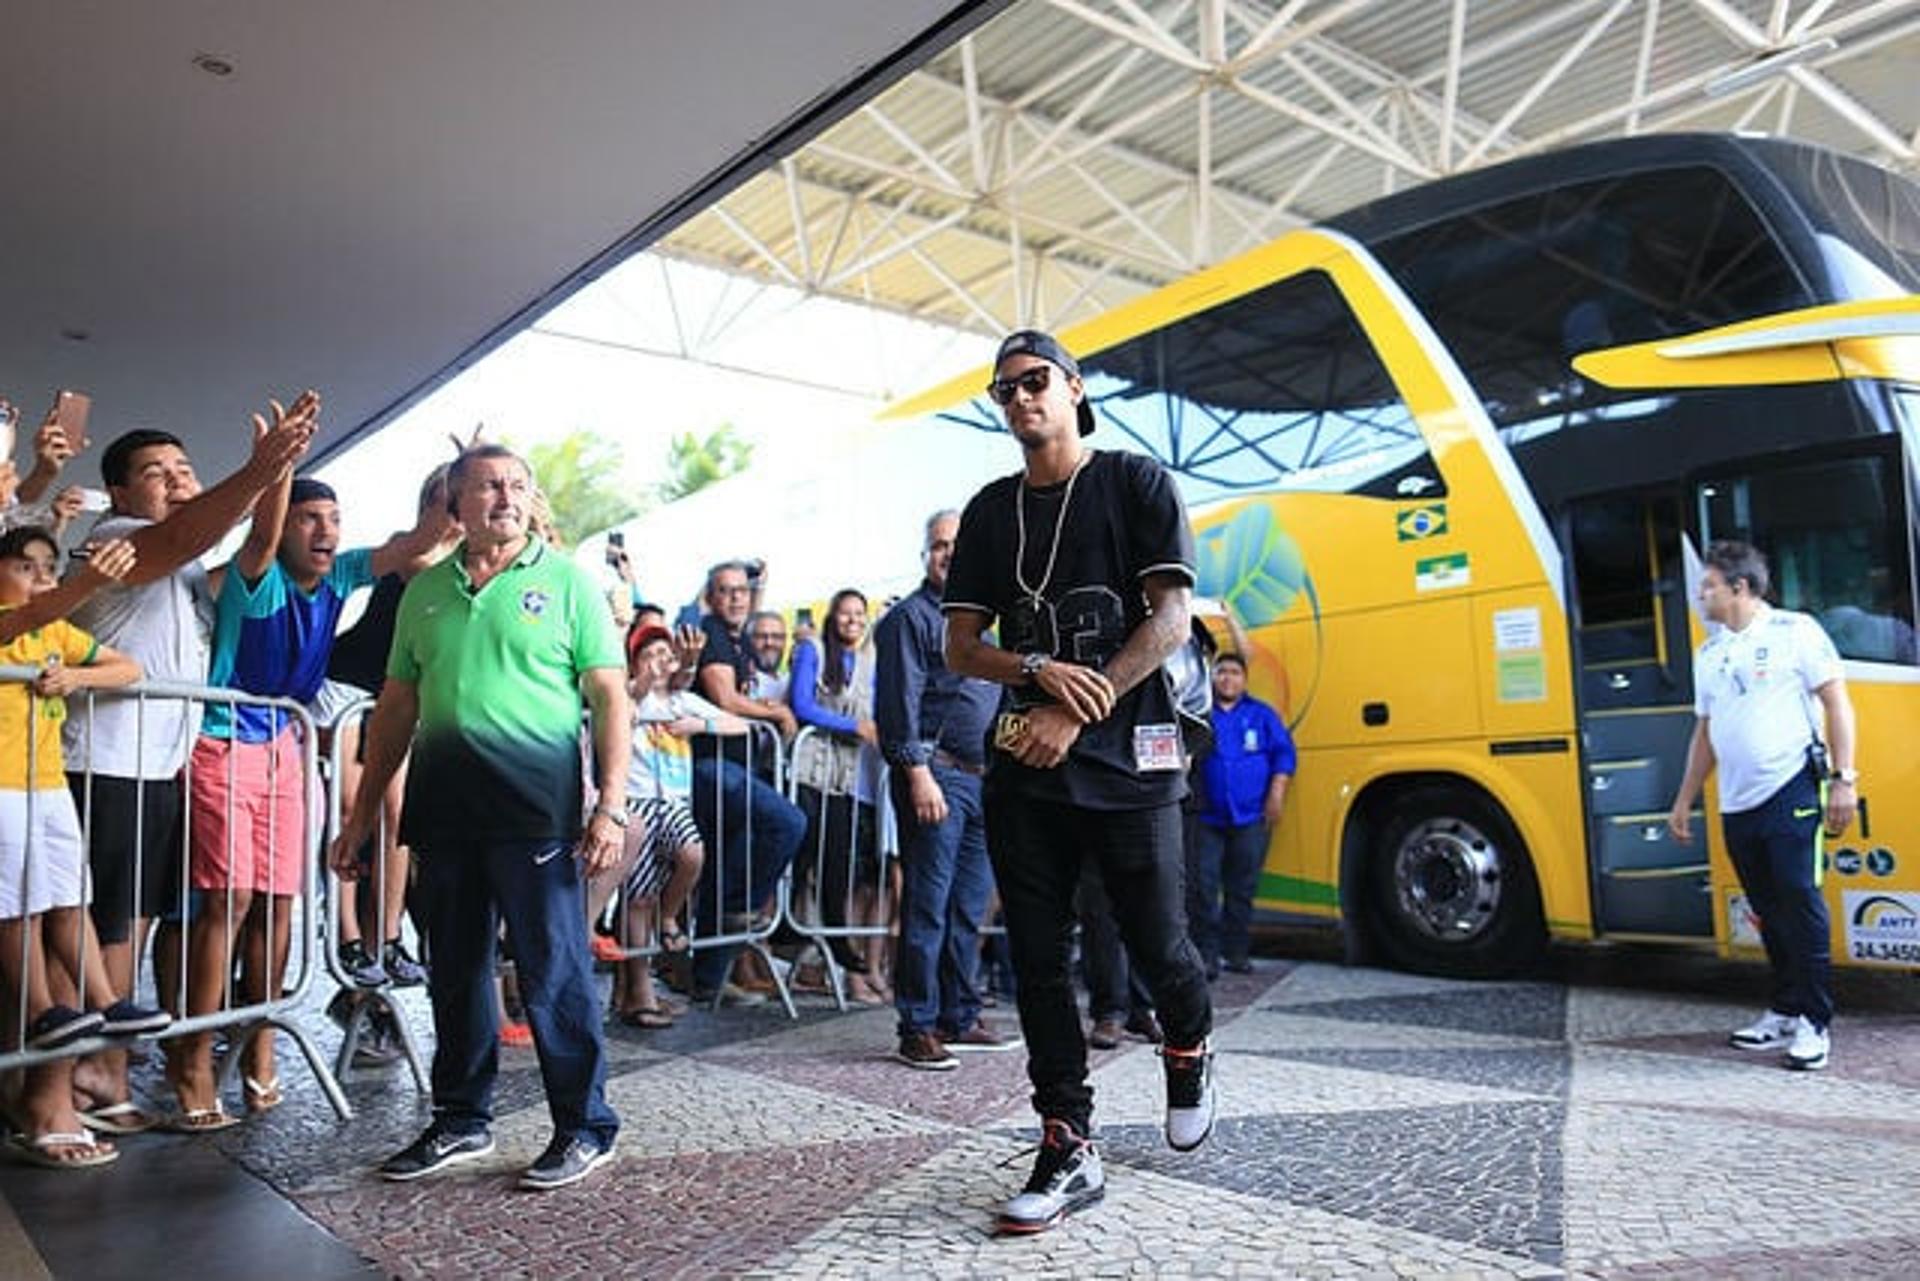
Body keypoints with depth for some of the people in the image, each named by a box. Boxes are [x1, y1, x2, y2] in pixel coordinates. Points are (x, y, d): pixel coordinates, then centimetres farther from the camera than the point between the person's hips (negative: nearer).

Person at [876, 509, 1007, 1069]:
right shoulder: (909, 618, -3)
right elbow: (901, 702, -11)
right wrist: (918, 774, -19)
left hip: (983, 779, 8)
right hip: (936, 775, -8)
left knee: (970, 909, 12)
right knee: (927, 907, -6)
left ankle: (959, 1018, 21)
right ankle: (917, 1028, 1)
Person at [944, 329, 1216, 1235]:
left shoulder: (1136, 483, 2)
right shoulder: (991, 510, 12)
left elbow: (1170, 622, -7)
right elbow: (960, 650, 9)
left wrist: (1073, 713, -15)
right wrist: (1043, 670, -12)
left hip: (1128, 761, -3)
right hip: (1024, 767, 4)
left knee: (1156, 945, 3)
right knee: (1037, 958, 3)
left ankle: (1188, 1049, 37)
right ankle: (1068, 1148, 14)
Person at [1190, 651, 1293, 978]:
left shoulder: (1262, 714, 9)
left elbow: (1283, 752, 6)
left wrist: (1277, 793, -4)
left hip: (1250, 818, 2)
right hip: (1206, 819, -1)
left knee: (1242, 889, 6)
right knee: (1202, 886, -5)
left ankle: (1236, 952, 17)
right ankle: (1206, 954, 3)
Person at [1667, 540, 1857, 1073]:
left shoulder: (1795, 631, -2)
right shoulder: (1709, 654, 15)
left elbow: (1837, 704, -4)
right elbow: (1705, 732, 20)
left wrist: (1843, 779, -11)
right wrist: (1685, 800, 19)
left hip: (1791, 793, -6)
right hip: (1737, 805, 6)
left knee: (1801, 904, -6)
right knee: (1770, 912, 10)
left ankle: (1815, 1023, 2)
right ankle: (1786, 1013, 19)